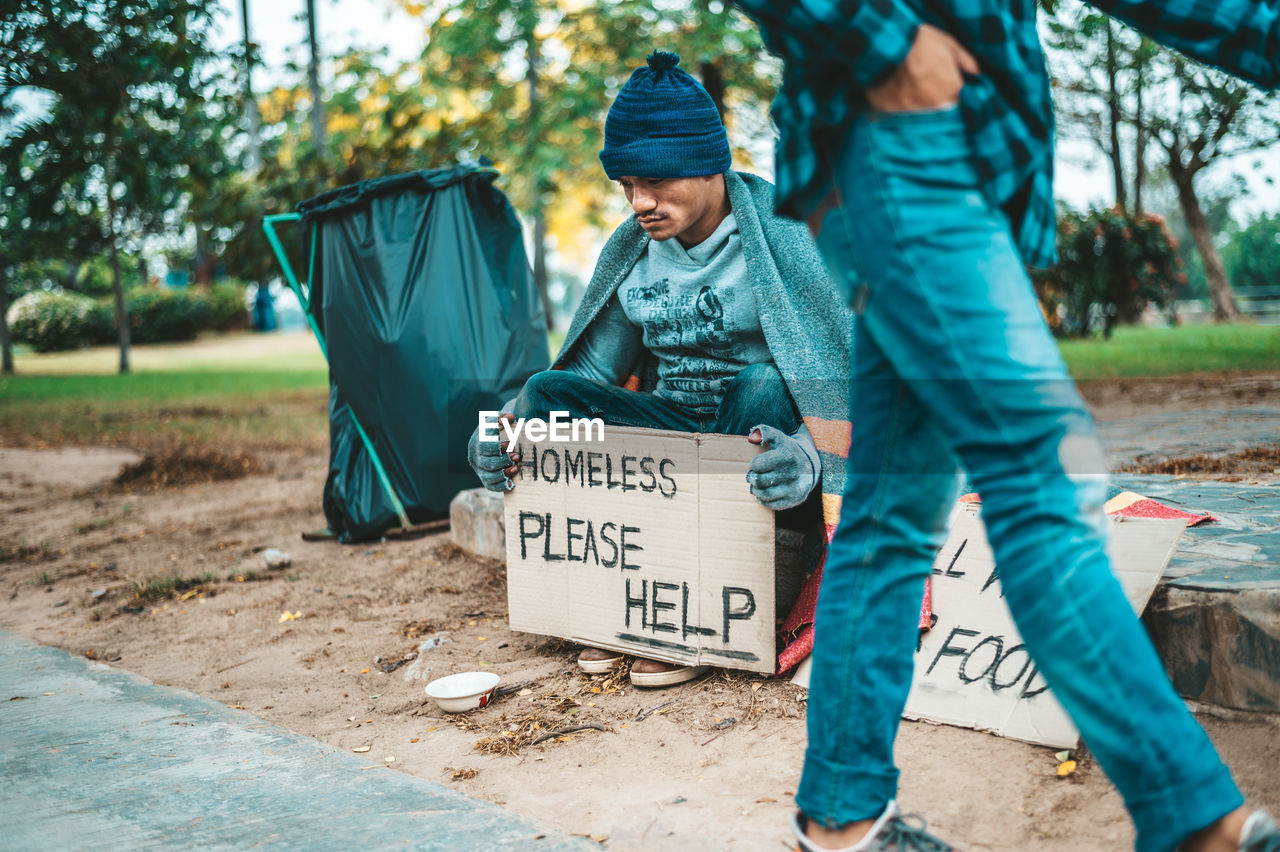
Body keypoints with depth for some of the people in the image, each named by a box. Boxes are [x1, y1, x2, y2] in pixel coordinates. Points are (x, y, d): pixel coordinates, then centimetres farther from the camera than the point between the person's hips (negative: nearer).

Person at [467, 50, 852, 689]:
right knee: (550, 393, -16)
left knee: (765, 388, -37)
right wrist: (509, 426, -13)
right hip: (673, 432, 4)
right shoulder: (632, 251, 2)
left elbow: (847, 372, -22)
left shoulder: (780, 233, -15)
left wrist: (812, 454, -43)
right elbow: (593, 369, 6)